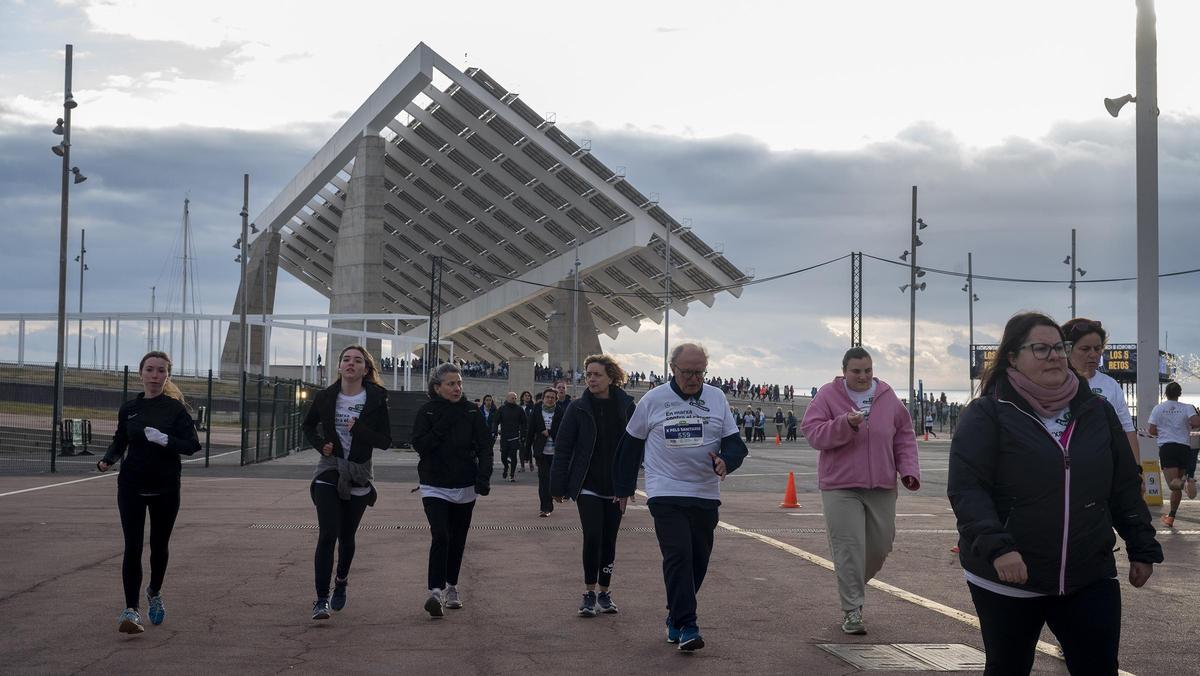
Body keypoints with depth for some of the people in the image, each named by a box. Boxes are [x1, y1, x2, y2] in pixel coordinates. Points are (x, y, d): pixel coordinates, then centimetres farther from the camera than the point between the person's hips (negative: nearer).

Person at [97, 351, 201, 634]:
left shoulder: (176, 408, -5)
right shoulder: (128, 408, 3)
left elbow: (192, 445, -10)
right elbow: (119, 441, 14)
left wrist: (165, 440, -27)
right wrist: (108, 459, -6)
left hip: (165, 487, -1)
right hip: (131, 485, 1)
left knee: (159, 544, 14)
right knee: (132, 546, -9)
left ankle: (154, 593, 40)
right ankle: (130, 610, -10)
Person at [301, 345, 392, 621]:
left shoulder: (376, 400, -5)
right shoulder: (325, 397, -2)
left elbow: (385, 441, -6)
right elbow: (308, 426, 15)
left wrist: (359, 429, -22)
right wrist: (320, 444, -4)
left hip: (358, 476, 1)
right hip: (329, 473, -1)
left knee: (346, 536, 14)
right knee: (327, 535, -14)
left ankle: (341, 581, 42)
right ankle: (321, 599, -13)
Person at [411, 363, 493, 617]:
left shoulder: (472, 413, 1)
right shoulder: (427, 412, -3)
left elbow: (484, 446, -3)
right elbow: (420, 445, -12)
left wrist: (484, 477, -15)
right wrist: (442, 426, -21)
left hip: (465, 488, 3)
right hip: (435, 487, -3)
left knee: (457, 540, 12)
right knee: (440, 536, -18)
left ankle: (451, 587, 28)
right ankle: (436, 591, -23)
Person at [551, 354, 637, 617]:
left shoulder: (626, 407, -2)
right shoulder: (578, 408, -5)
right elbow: (562, 447, -3)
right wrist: (558, 486, -5)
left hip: (615, 487, 2)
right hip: (587, 486, -2)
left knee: (609, 541, 9)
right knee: (592, 537, -11)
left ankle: (604, 592, 22)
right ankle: (589, 593, 2)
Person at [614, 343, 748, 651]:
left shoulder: (717, 398, 5)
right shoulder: (653, 400, 0)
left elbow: (735, 443, 4)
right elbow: (631, 446, 10)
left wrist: (725, 461, -19)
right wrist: (623, 489, 12)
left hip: (706, 495, 3)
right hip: (666, 494, -3)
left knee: (698, 561, 8)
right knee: (678, 556, -15)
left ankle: (675, 617, 25)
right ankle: (686, 626, -15)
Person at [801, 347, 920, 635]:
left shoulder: (888, 397, 7)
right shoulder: (828, 395, -2)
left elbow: (904, 436, 12)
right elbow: (813, 432, -10)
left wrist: (909, 470, 1)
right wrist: (846, 424, -24)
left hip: (882, 487, 4)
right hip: (840, 486, -4)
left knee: (880, 545, 11)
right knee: (849, 548, -8)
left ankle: (854, 588, 36)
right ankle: (852, 611, -1)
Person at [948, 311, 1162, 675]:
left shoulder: (1097, 412, 9)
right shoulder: (987, 414, -6)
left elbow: (1125, 487, 15)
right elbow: (966, 489, -14)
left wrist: (1142, 548, 12)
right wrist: (996, 546, -26)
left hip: (1090, 577, 3)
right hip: (1008, 578, -3)